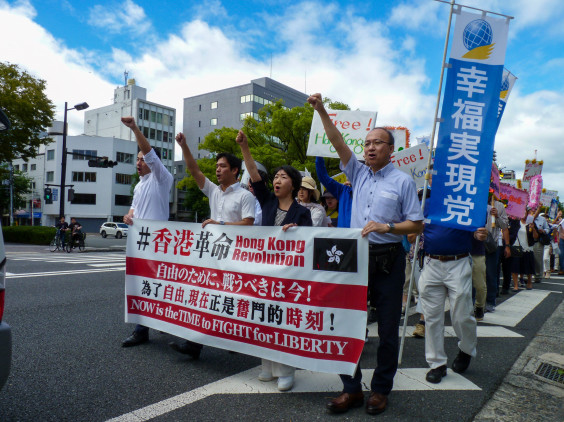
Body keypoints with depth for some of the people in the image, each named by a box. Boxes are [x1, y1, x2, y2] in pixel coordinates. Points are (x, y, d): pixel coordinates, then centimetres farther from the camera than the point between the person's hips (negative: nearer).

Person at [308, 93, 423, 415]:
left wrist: (386, 227, -16)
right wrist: (322, 111, -3)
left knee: (388, 328, 5)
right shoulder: (359, 173, 12)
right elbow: (338, 142, 4)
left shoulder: (403, 181, 0)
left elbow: (417, 224, -2)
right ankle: (352, 389, 20)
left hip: (388, 259, -4)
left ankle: (381, 390, 22)